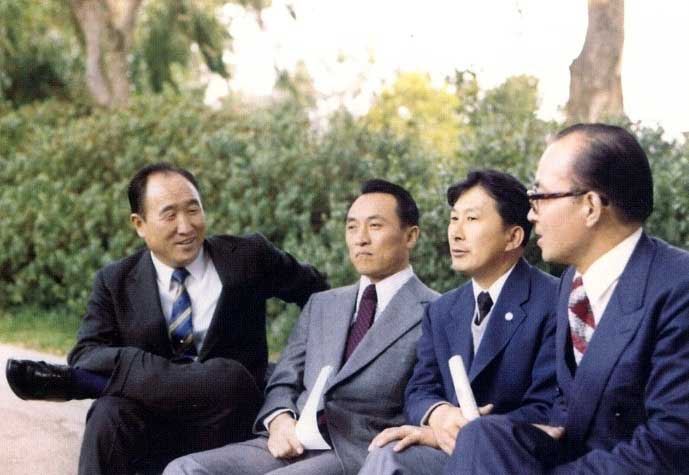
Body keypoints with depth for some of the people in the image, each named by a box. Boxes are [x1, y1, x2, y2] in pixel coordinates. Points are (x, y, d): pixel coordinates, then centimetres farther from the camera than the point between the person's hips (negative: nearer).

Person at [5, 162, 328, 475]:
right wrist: (146, 366, -24)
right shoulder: (116, 283, 8)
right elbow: (85, 353, -2)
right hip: (153, 433, 0)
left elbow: (314, 290, 18)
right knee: (110, 413, -35)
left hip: (223, 428, 0)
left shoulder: (248, 257, 5)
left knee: (230, 376, -34)